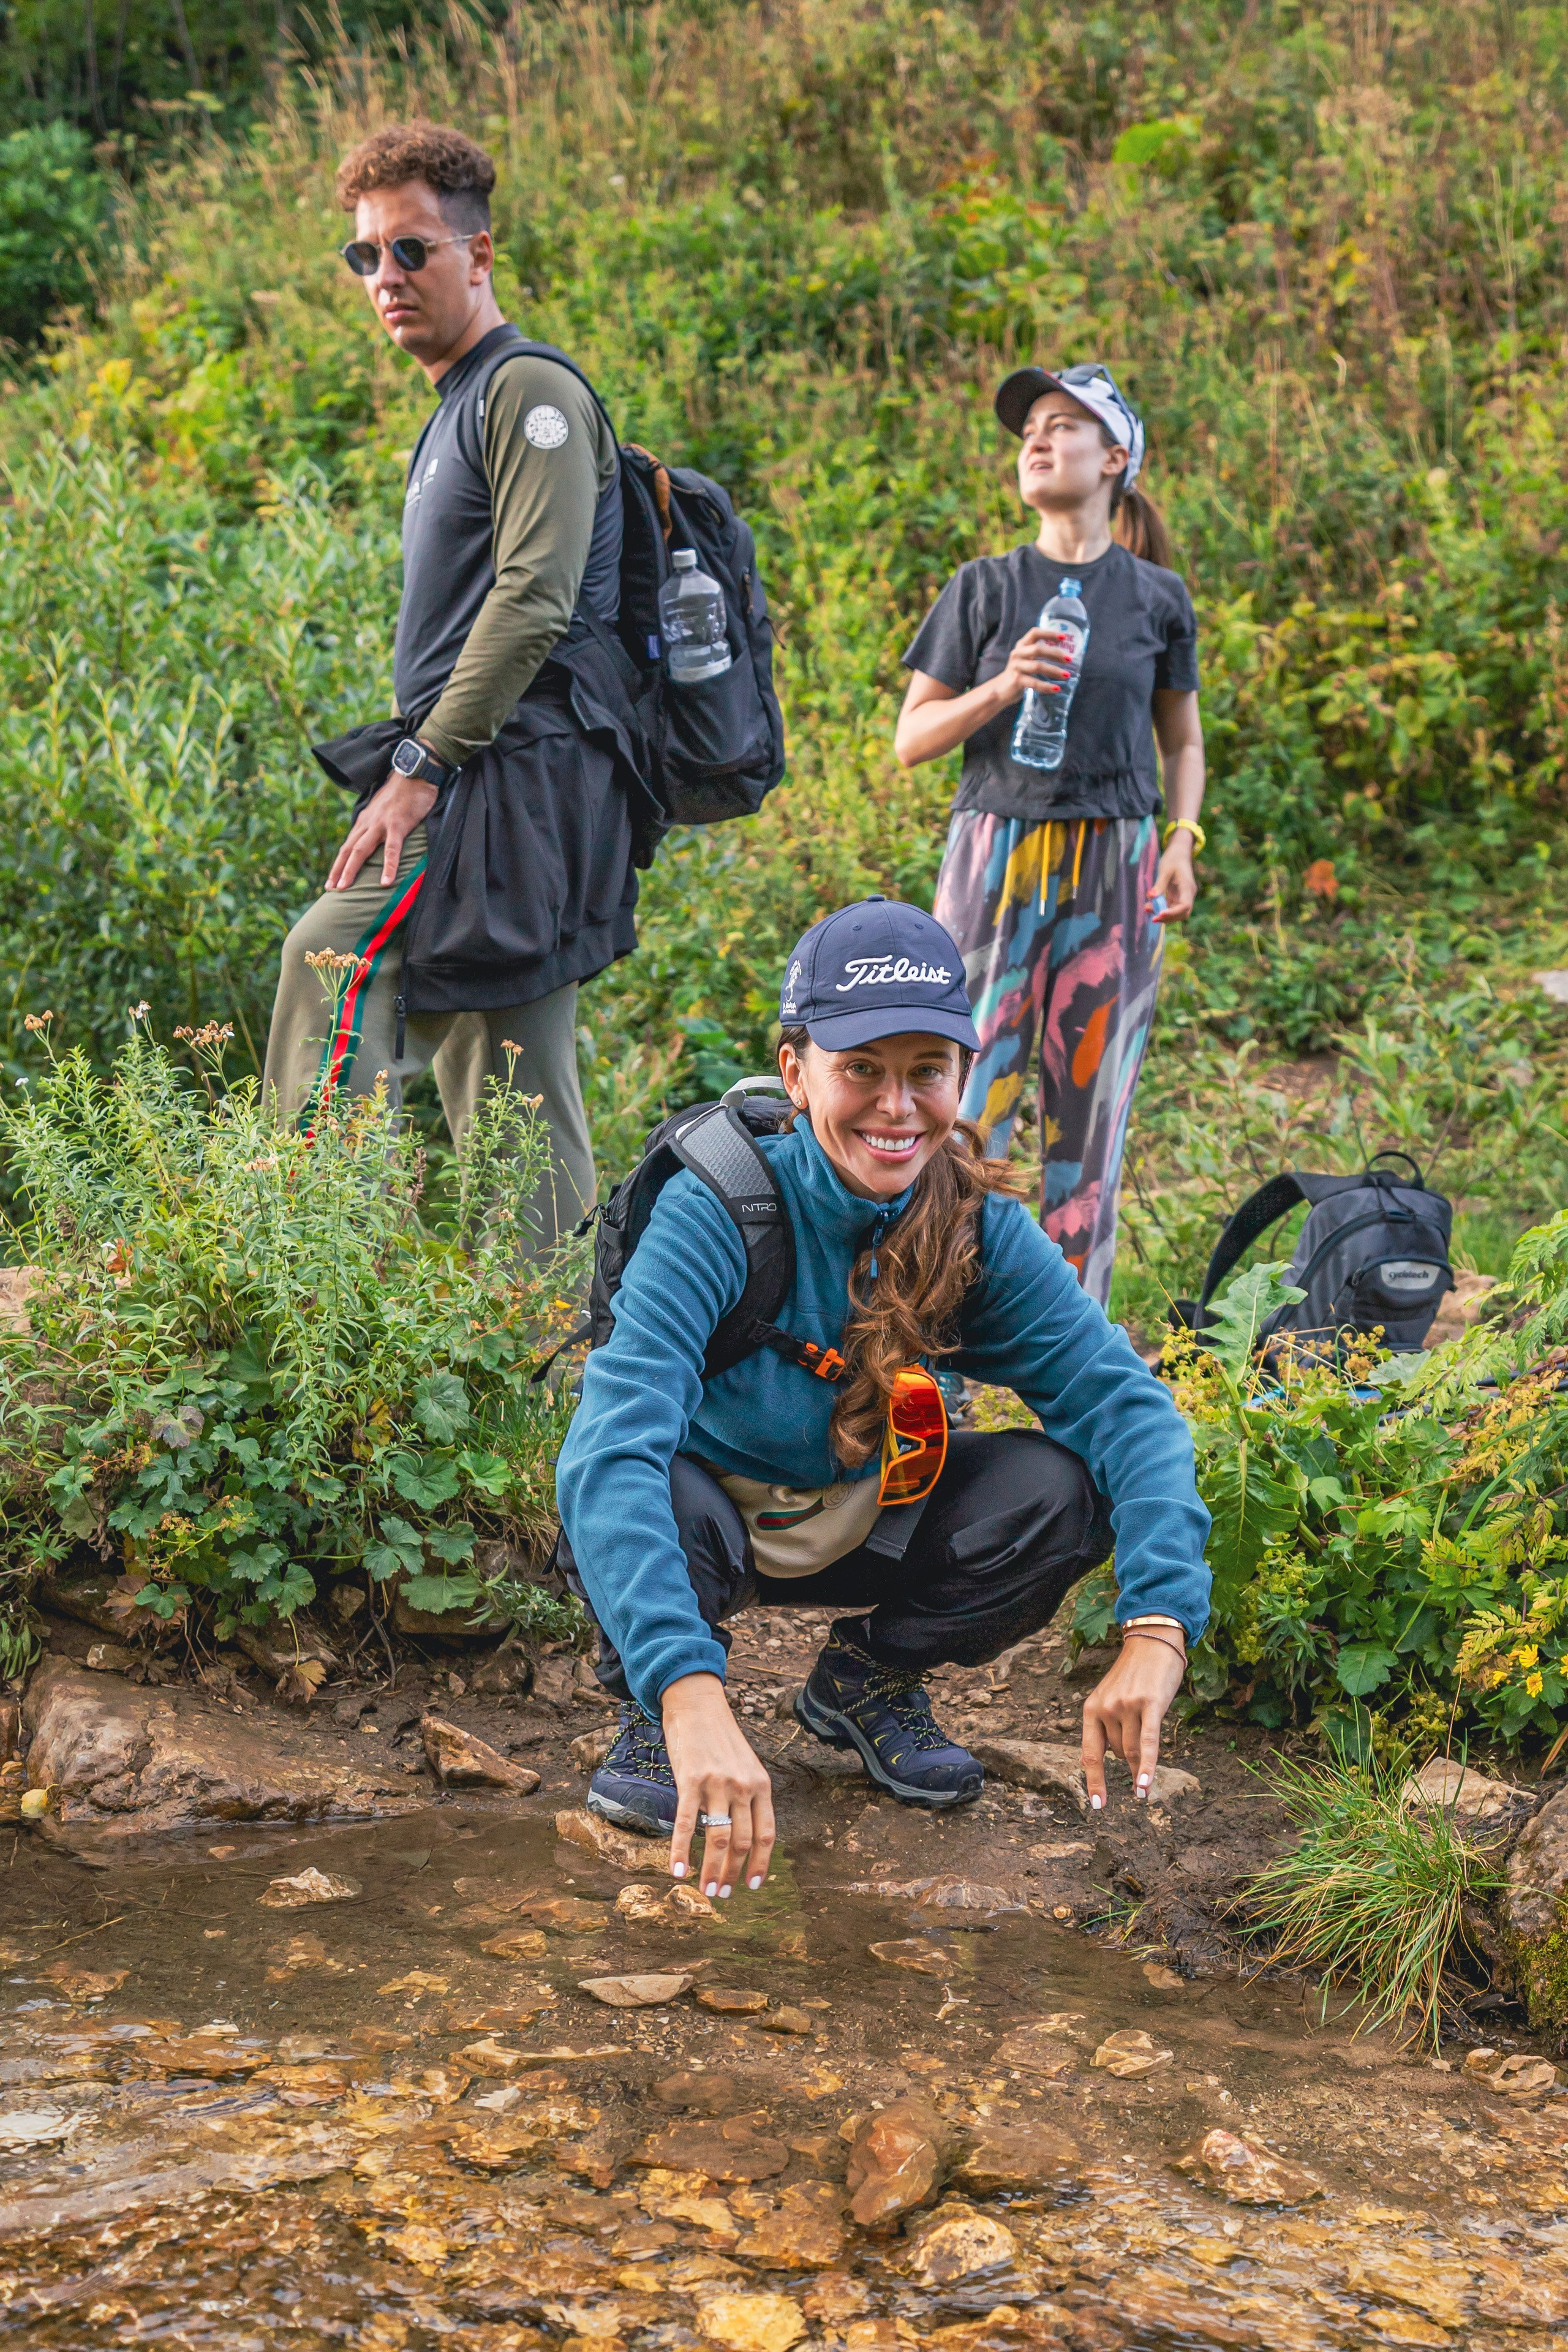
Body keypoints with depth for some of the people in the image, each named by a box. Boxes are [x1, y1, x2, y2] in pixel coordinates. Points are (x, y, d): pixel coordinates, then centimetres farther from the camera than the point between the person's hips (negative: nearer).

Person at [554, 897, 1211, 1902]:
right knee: (643, 1499, -38)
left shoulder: (978, 1222, -19)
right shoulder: (718, 1208, -32)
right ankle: (651, 1714, -2)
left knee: (1059, 1489, -23)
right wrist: (690, 1695, -58)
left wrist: (1156, 1633, -40)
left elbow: (1125, 1402, -23)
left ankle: (871, 1680, 7)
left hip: (866, 1517, 4)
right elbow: (612, 1447, -44)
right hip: (712, 1524, -3)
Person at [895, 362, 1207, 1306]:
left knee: (1092, 1098, 2)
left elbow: (1183, 740, 17)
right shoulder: (986, 588, 5)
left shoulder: (1156, 597, 8)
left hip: (1115, 865, 1)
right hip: (999, 851, -1)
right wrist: (1003, 688, -12)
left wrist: (1182, 841, 0)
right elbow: (913, 738, 4)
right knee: (973, 1087, -6)